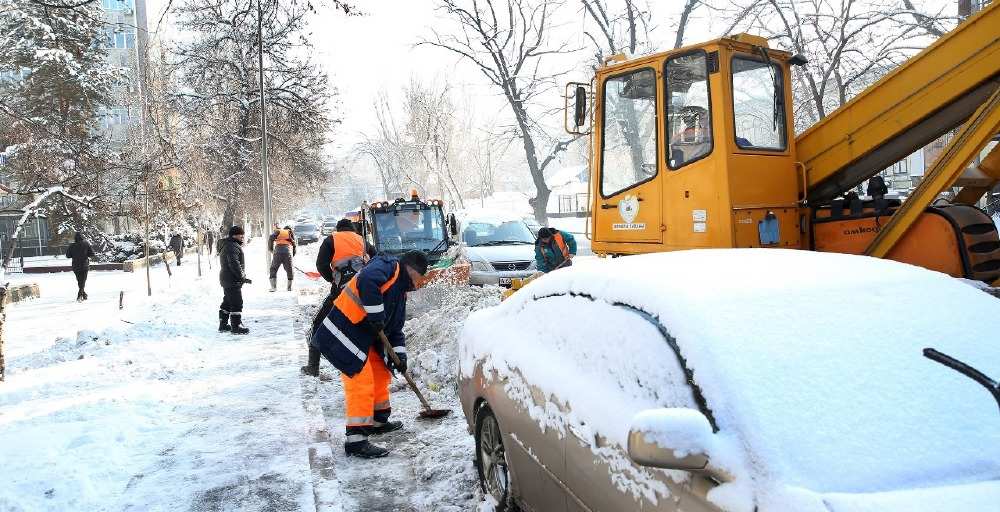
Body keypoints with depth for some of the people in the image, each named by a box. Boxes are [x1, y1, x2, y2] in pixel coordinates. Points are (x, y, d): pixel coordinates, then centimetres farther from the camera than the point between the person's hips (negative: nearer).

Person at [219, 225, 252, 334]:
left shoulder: (226, 245, 17)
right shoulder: (233, 247, -20)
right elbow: (234, 264, -27)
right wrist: (243, 277, -23)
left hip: (226, 279, 11)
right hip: (233, 280, -11)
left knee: (227, 302, 19)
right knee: (237, 303, -7)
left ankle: (223, 325, 27)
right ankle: (236, 326, -3)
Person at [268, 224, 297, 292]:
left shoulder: (278, 231, 23)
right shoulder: (291, 233, 25)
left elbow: (271, 239, 5)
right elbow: (294, 246, 18)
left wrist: (271, 249, 16)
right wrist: (292, 256, 26)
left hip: (278, 251, 0)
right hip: (288, 252, 0)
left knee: (273, 269, 10)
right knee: (289, 270, 12)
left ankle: (273, 287, 2)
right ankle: (289, 288, 12)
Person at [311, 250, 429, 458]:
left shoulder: (400, 292, 19)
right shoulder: (389, 266, -9)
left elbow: (395, 327, 18)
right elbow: (366, 281, -31)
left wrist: (399, 354, 4)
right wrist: (376, 314, -24)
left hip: (364, 337, 10)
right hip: (344, 334, -10)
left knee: (381, 372, 21)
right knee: (361, 382, -10)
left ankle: (378, 420, 38)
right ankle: (355, 440, -5)